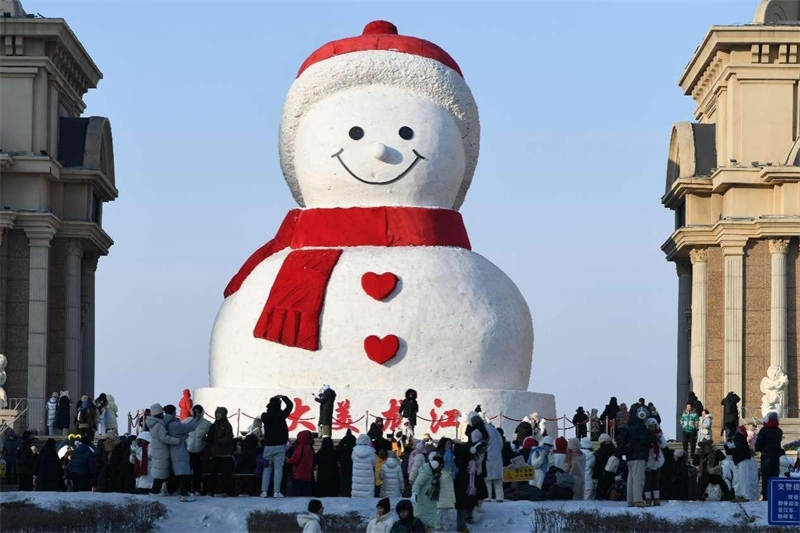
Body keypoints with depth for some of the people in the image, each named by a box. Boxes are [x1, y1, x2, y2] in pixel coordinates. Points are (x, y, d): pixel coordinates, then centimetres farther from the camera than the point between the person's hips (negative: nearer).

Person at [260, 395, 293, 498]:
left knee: (267, 469, 8)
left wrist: (273, 400, 21)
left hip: (268, 446, 3)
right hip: (279, 446, -3)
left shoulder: (265, 416, -2)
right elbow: (290, 405, -1)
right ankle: (276, 491, -9)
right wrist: (283, 397, 14)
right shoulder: (281, 415, -10)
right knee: (278, 469, -3)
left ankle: (264, 491, 2)